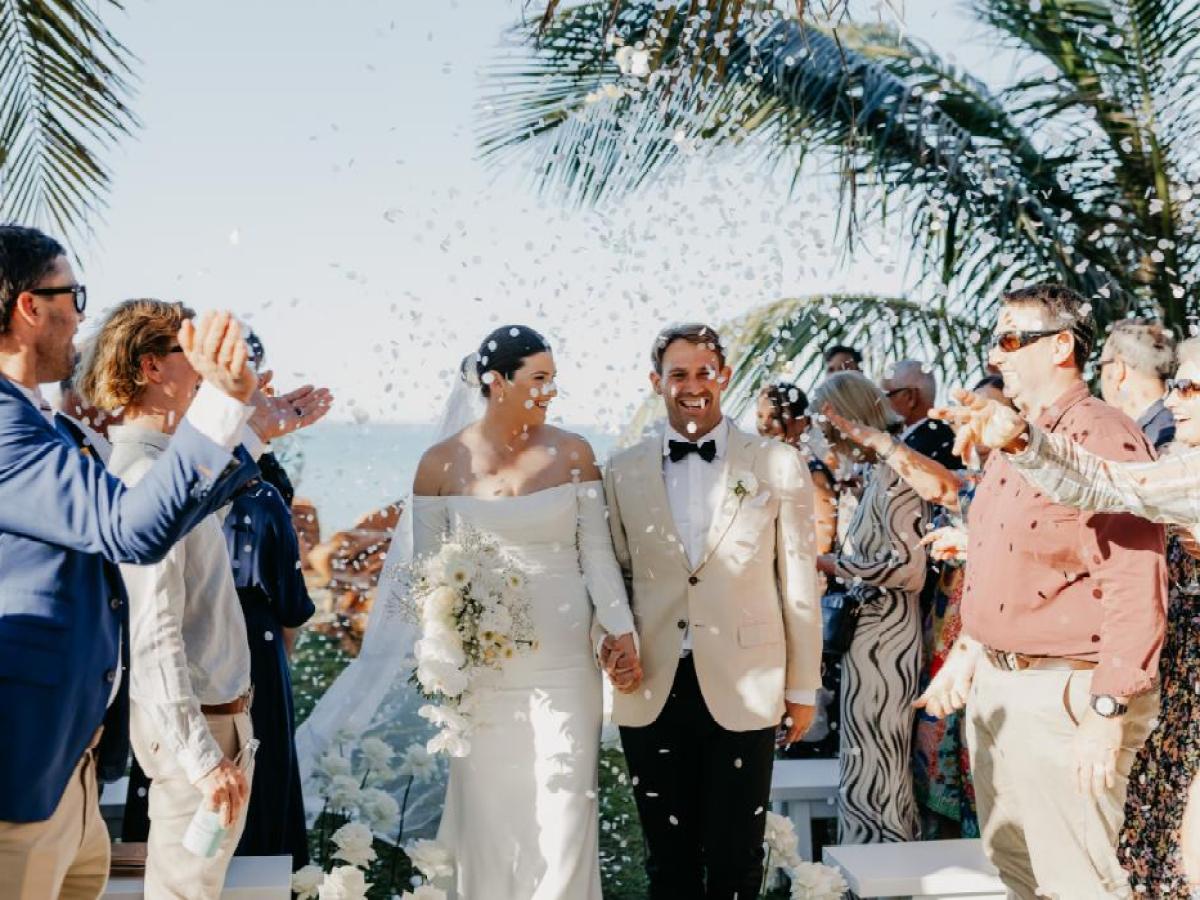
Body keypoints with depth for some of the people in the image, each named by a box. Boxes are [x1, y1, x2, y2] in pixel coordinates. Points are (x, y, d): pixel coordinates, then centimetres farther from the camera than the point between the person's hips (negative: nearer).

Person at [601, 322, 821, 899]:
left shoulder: (779, 466, 0)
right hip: (651, 692, 2)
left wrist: (803, 688, 4)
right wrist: (611, 636, -6)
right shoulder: (623, 471, 5)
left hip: (743, 693, -2)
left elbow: (799, 585, 2)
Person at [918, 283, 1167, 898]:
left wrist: (1108, 712, -22)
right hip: (993, 686, 9)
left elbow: (1136, 587, -21)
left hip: (1063, 695, -9)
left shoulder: (1105, 440, -16)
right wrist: (966, 652, 20)